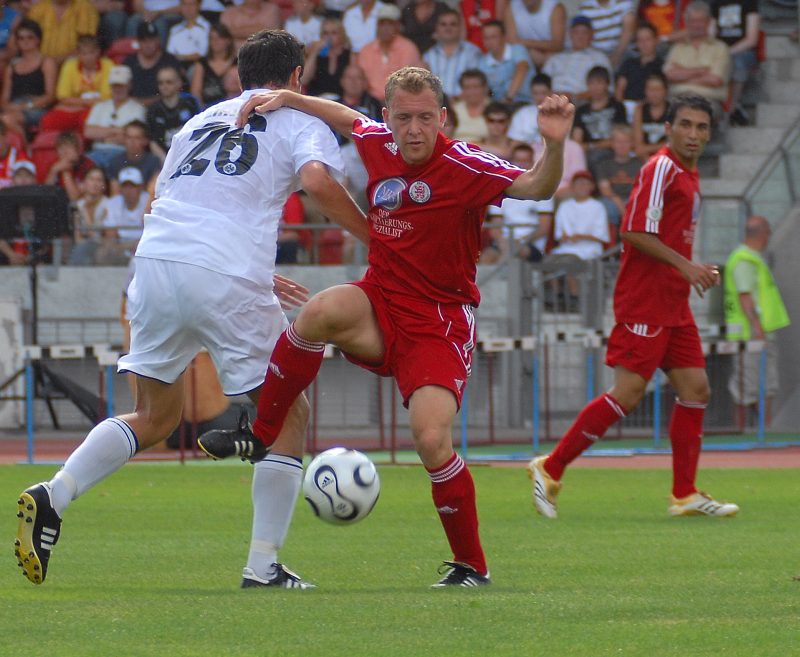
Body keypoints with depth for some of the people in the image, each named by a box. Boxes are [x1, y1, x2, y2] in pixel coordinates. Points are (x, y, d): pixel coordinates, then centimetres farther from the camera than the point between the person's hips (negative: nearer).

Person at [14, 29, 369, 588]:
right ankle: (263, 567, 4)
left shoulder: (201, 121, 29)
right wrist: (376, 238, 1)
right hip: (228, 277, -5)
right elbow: (318, 182, -10)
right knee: (288, 416, 10)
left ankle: (52, 496, -3)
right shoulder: (298, 119, 12)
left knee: (156, 418, 19)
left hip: (156, 266, 5)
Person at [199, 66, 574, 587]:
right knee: (322, 310, -31)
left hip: (441, 321, -4)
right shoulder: (379, 144, 1)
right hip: (380, 305, 4)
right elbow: (345, 115, 23)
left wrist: (555, 145, -46)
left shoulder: (465, 166, -15)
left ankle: (472, 566, 0)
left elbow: (536, 188, -27)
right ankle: (261, 436, -14)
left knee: (432, 440, -20)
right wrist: (287, 99, 10)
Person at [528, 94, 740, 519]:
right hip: (645, 303, -10)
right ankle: (551, 469, -4)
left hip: (673, 305, 10)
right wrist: (684, 265, -19)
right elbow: (634, 232, -19)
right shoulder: (661, 169, -12)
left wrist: (696, 271, 11)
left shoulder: (689, 175, 17)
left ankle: (685, 495, 10)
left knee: (695, 389, 6)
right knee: (628, 393, -12)